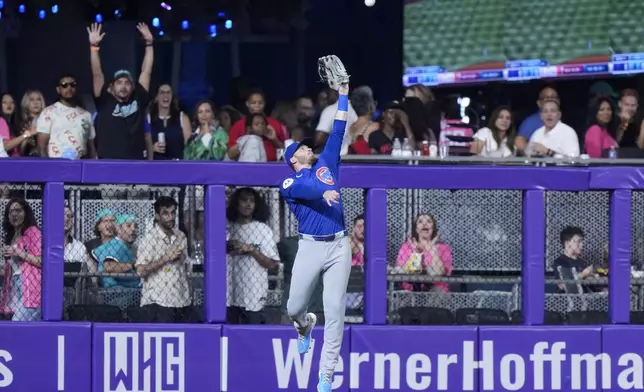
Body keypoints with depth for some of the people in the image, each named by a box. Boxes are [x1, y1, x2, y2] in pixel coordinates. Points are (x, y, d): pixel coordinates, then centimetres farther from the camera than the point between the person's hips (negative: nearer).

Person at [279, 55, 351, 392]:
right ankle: (304, 326, 43)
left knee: (335, 312, -5)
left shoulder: (326, 166, 19)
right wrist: (324, 192, -37)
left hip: (339, 247, 2)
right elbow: (303, 188, -17)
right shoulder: (288, 183, 6)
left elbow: (337, 133, 18)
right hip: (310, 247, -2)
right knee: (294, 307, 4)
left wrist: (343, 94, 17)